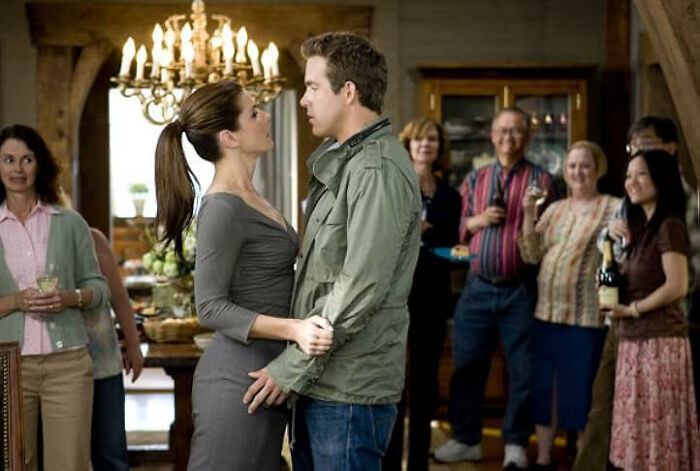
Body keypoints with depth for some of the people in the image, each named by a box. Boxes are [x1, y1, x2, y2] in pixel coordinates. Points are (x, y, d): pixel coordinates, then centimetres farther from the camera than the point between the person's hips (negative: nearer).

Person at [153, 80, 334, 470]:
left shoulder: (251, 198, 13)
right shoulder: (222, 208, -16)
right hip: (238, 378, -9)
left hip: (268, 373, 9)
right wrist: (294, 329, -28)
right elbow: (212, 308, -19)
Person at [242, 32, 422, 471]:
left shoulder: (379, 170, -16)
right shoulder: (341, 161, 16)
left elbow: (359, 291, -21)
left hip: (350, 391, -9)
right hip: (320, 384, 9)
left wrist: (290, 368, -16)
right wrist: (297, 368, 14)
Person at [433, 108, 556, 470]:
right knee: (467, 365, 7)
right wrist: (479, 220, -6)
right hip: (478, 287, 3)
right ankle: (466, 439, 19)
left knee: (523, 369, 2)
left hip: (521, 290, -3)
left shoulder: (541, 179, 2)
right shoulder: (475, 179, 12)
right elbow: (459, 229, 13)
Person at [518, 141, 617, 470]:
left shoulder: (613, 208, -2)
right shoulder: (555, 209, 13)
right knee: (545, 386, 11)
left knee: (581, 390, 1)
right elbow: (531, 255, 7)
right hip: (547, 311, 5)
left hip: (586, 316, -5)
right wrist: (529, 215, -4)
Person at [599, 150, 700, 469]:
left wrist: (630, 310, -12)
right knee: (640, 430, 10)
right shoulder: (642, 227, 16)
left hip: (659, 340, -9)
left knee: (657, 429, -4)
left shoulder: (669, 225, -12)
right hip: (634, 340, 9)